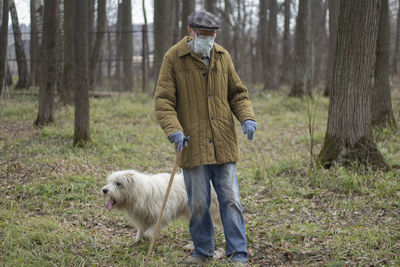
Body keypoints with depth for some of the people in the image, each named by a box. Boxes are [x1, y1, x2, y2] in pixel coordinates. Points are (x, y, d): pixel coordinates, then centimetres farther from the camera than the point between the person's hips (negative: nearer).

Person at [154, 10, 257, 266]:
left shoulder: (223, 56, 8)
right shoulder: (174, 57, -4)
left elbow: (238, 93, 15)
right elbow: (163, 100, -5)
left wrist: (247, 117, -4)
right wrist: (174, 130, -20)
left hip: (223, 144, 2)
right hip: (193, 145, -2)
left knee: (230, 199, 3)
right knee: (198, 203, 7)